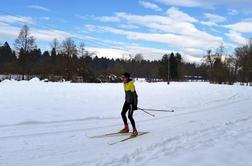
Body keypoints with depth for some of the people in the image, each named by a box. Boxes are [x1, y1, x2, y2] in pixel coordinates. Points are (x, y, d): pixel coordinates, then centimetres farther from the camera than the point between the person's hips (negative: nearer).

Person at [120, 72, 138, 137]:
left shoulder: (131, 84, -20)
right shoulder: (125, 84, 6)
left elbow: (134, 94, -21)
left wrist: (135, 104, -23)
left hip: (132, 102, -9)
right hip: (127, 101, 9)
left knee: (129, 116, -13)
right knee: (123, 113, 13)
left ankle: (135, 130, 0)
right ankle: (126, 128, 29)